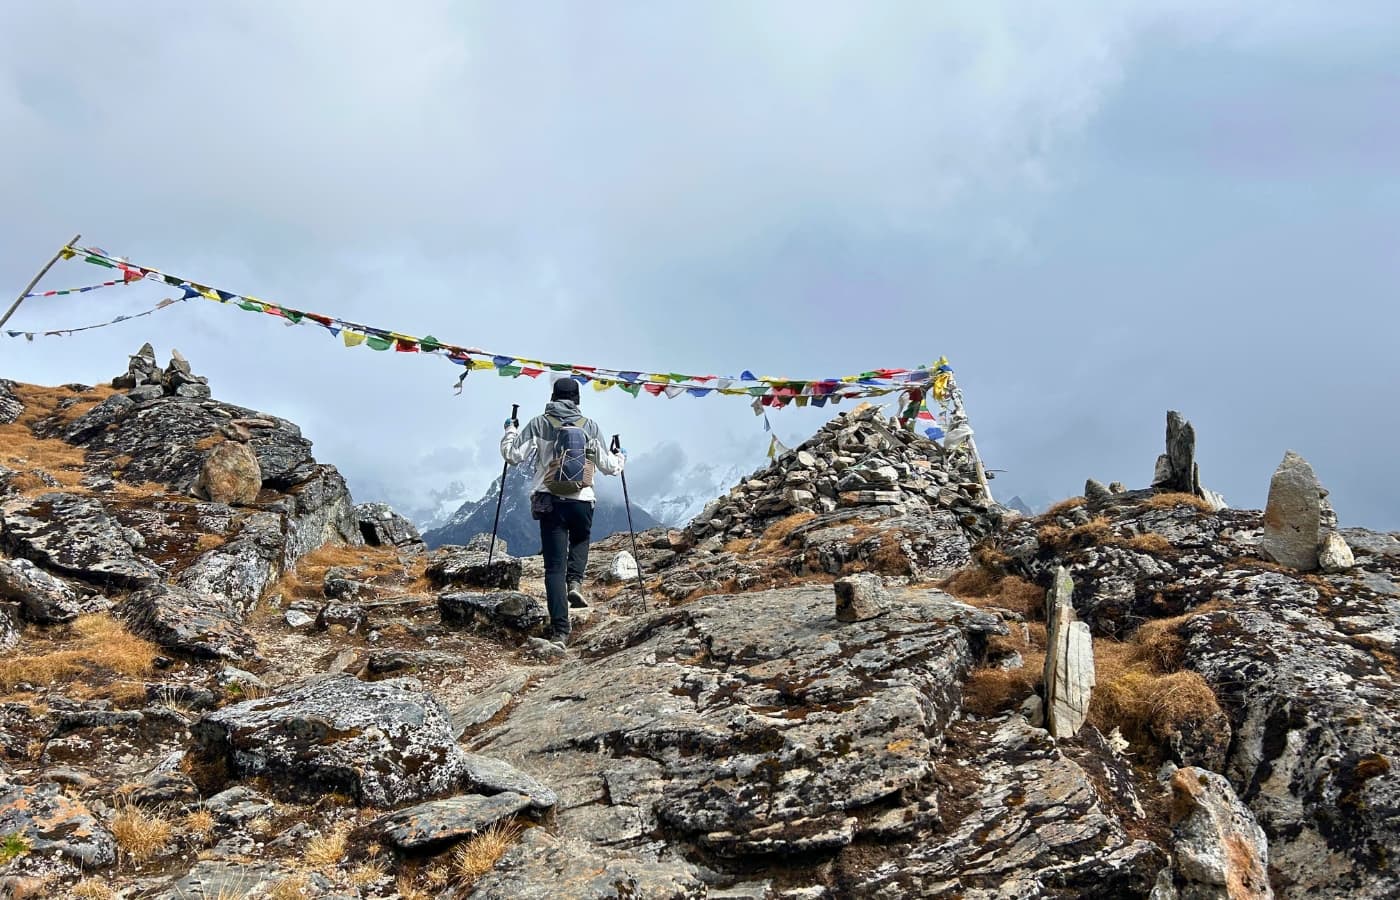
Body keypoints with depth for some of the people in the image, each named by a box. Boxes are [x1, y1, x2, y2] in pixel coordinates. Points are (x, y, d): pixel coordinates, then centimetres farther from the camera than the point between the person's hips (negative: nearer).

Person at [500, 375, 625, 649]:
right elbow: (607, 466, 7)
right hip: (582, 501, 0)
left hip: (549, 501, 0)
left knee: (554, 565, 3)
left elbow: (512, 454, 0)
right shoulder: (590, 426, 2)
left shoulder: (538, 424, 0)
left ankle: (559, 631, -3)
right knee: (580, 541, 32)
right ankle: (575, 581, 5)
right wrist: (621, 457, 29)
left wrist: (510, 430, 19)